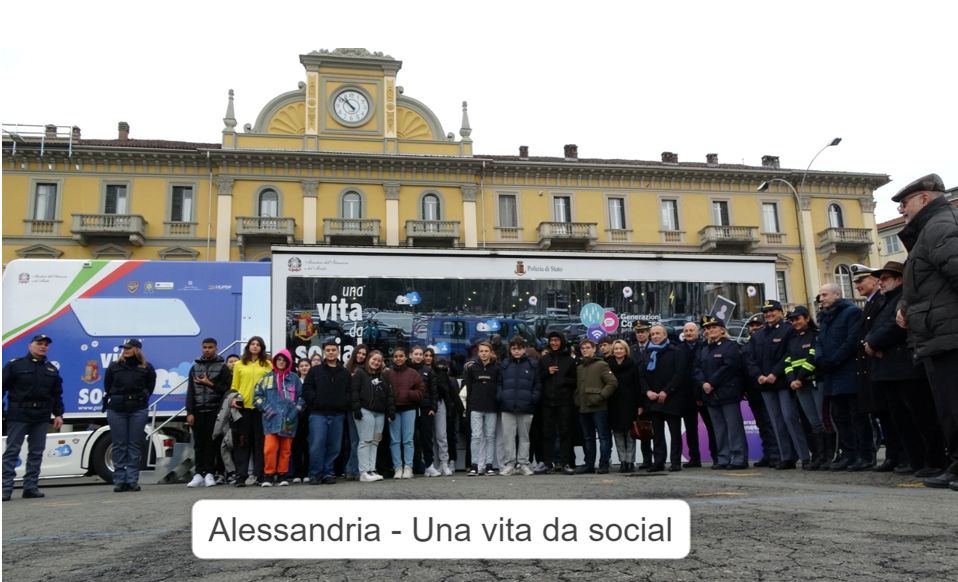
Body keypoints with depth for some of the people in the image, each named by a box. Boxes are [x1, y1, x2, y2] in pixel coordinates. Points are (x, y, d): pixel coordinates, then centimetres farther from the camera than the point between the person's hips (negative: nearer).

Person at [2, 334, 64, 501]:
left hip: (41, 417, 4)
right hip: (18, 415, -4)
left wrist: (58, 414, 6)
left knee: (36, 453, 6)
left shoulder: (52, 370, 13)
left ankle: (31, 487, 12)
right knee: (12, 451, -3)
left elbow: (57, 395, 14)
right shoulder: (15, 365, 1)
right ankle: (6, 488, -2)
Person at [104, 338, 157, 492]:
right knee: (119, 445, 2)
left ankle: (132, 480, 5)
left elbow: (150, 387, 12)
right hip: (116, 409, 1)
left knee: (134, 445, 2)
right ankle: (119, 480, 6)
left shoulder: (146, 368, 5)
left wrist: (141, 398, 3)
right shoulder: (114, 367, 8)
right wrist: (110, 399, 7)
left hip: (138, 410, -1)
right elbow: (107, 387, 15)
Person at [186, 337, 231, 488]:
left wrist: (209, 383, -9)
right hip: (198, 411, 3)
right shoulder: (195, 367, 14)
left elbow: (226, 388, -2)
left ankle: (209, 473, 1)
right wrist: (189, 412, 2)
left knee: (211, 442, -4)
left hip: (214, 410, -3)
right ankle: (198, 474, 6)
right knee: (199, 443, 3)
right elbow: (190, 391, 9)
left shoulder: (222, 367, 5)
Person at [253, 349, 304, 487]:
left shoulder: (294, 378, 7)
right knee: (270, 448, -12)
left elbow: (301, 397, 8)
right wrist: (265, 408, -5)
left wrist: (296, 410, -5)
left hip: (289, 420, 1)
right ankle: (268, 475, 0)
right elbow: (257, 396, 8)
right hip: (272, 419, -1)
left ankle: (282, 475, 17)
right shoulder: (267, 378, 8)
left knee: (285, 449, 6)